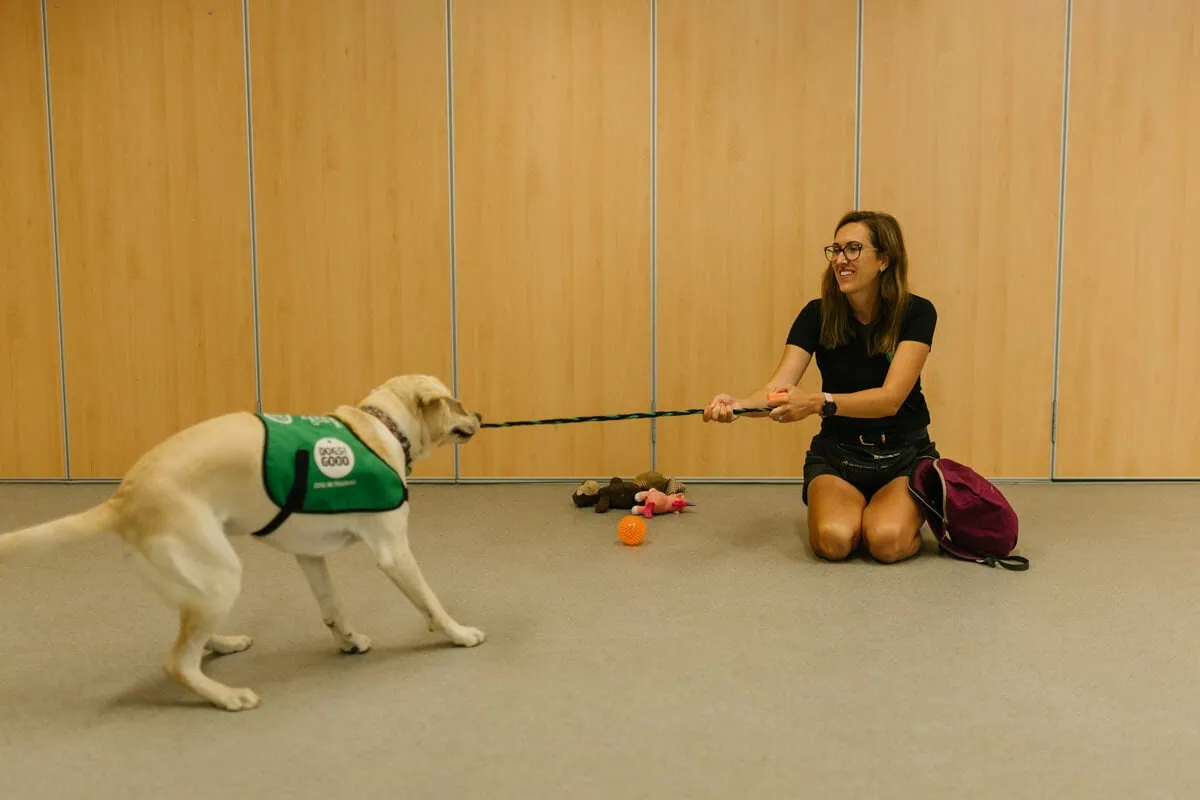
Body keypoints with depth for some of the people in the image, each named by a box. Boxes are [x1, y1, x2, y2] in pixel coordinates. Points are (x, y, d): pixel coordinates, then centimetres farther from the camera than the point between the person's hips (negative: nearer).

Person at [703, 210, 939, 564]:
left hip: (903, 456, -1)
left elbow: (891, 397, -26)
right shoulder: (818, 315, -8)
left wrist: (818, 402, -42)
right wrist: (737, 405, -41)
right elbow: (778, 388, -18)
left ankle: (912, 519, 8)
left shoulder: (916, 313, -13)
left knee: (887, 541, -29)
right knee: (834, 539, -28)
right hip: (837, 455, 1)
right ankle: (855, 507, 8)